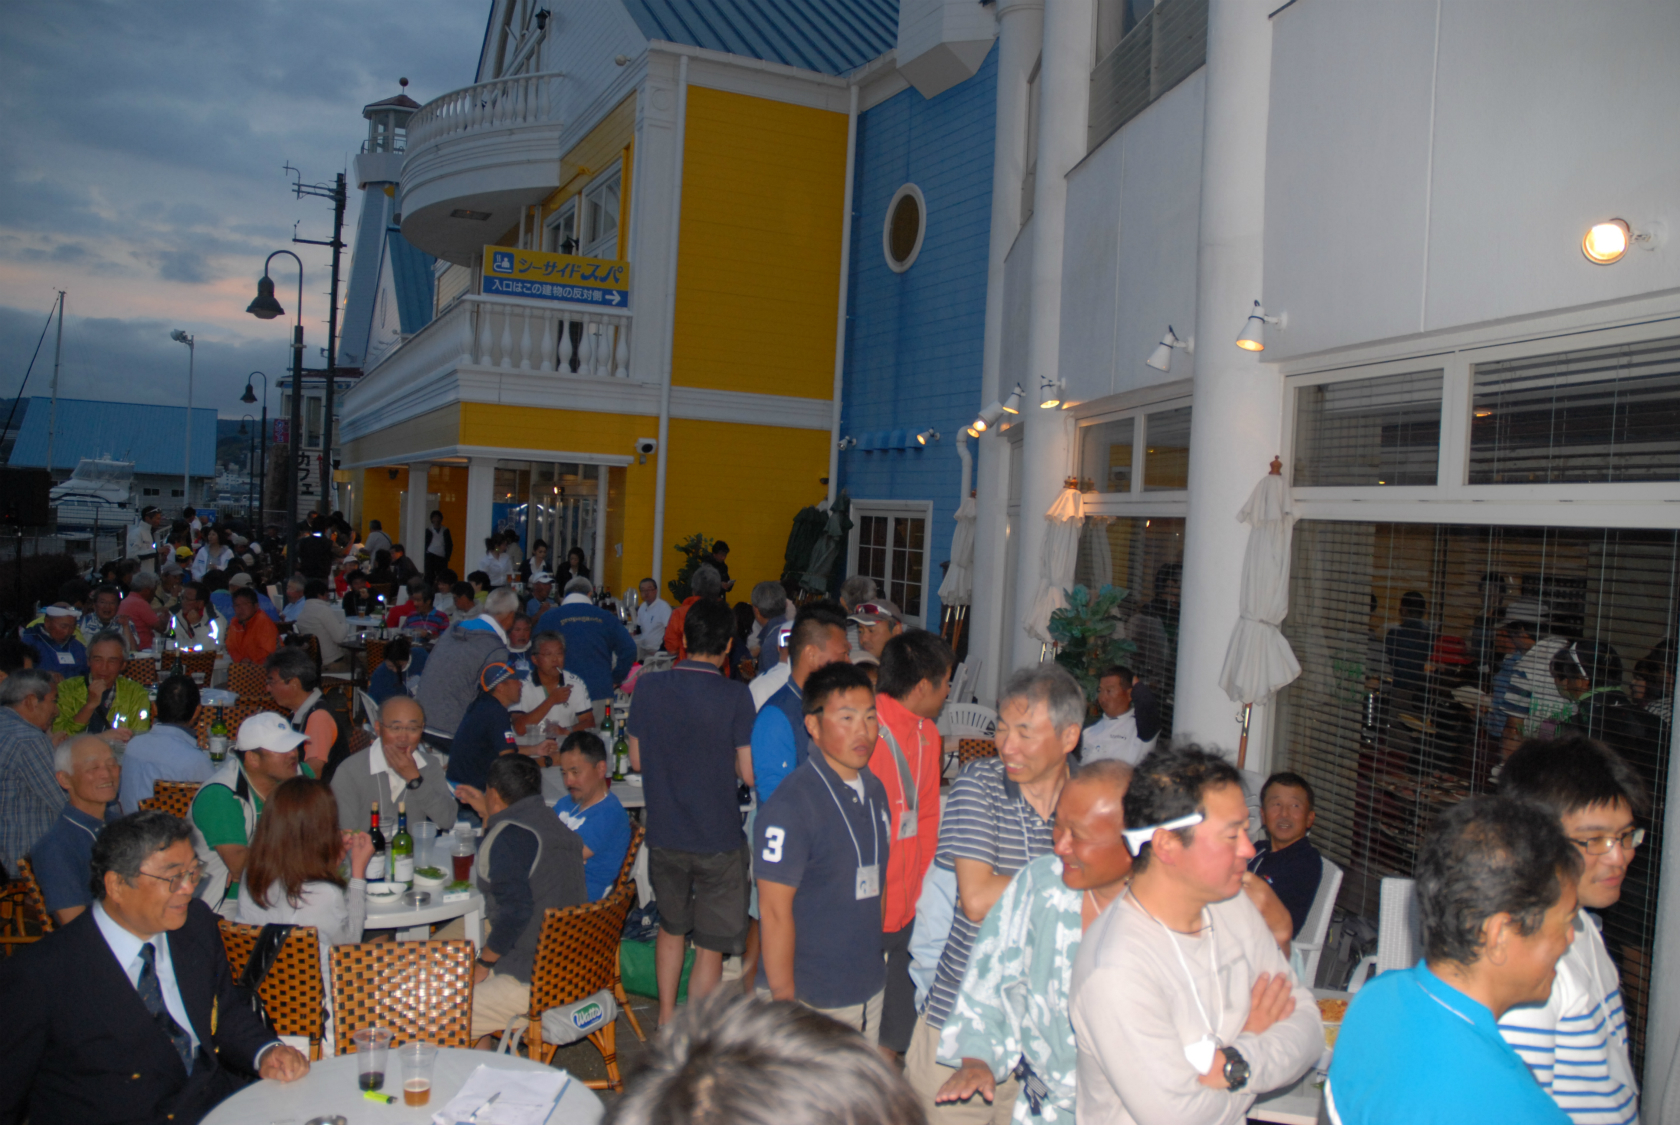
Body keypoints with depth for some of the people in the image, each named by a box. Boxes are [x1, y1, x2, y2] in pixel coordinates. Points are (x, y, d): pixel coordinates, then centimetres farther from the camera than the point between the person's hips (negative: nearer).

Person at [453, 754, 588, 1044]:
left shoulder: (507, 834, -15)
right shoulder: (553, 823, 11)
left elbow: (515, 910, -25)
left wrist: (482, 964, -11)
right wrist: (488, 815, 35)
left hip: (532, 984, -10)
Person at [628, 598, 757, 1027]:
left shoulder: (649, 687, -5)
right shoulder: (735, 695, -15)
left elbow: (636, 760, 4)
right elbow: (748, 771, -13)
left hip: (664, 835, 4)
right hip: (718, 840, -4)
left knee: (671, 928, 25)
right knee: (710, 946, 9)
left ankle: (666, 1021, 37)